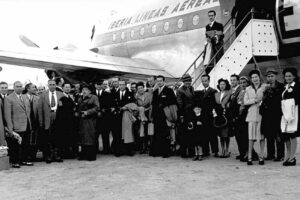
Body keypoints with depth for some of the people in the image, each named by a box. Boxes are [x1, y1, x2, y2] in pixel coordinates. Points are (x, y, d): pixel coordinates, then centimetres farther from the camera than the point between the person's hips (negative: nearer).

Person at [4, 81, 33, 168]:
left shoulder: (25, 98, 15)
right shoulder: (8, 99, -6)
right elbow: (7, 115, -10)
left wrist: (30, 124, 12)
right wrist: (10, 129, -15)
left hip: (27, 126, 6)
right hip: (17, 127, -6)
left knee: (26, 145, 11)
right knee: (15, 145, 2)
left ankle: (25, 160, 23)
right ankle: (15, 162, 14)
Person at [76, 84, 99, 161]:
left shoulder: (94, 97, -1)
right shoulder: (80, 99, 19)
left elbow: (96, 108, -11)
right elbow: (78, 108, 26)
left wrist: (87, 112, -18)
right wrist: (77, 113, 5)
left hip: (90, 120, -6)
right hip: (82, 120, 6)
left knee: (90, 137, -6)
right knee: (83, 137, 5)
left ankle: (92, 156, -1)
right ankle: (84, 155, 10)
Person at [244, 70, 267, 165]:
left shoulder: (265, 87, 5)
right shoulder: (248, 89, 14)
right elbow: (245, 101, 7)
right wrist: (255, 100, -6)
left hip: (262, 113, -1)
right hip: (252, 114, 2)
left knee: (262, 136, 1)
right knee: (251, 136, -2)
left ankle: (261, 156, 9)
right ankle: (249, 157, 1)